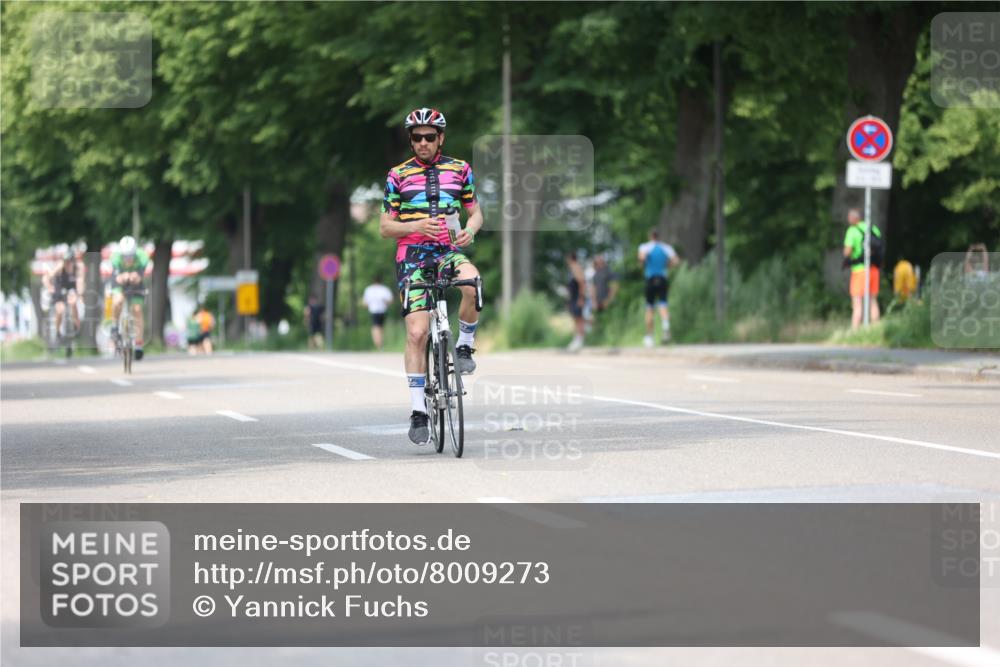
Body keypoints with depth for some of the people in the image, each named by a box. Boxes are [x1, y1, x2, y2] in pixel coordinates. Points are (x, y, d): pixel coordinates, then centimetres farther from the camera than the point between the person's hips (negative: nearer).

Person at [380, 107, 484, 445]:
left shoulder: (459, 170, 9)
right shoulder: (398, 176, 4)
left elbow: (475, 212, 15)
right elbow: (385, 227, 3)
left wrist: (470, 230, -9)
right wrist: (417, 226, -16)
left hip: (449, 250, 1)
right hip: (413, 255, -1)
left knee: (472, 283, -35)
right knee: (417, 333, -12)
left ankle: (464, 345, -9)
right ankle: (418, 411, -7)